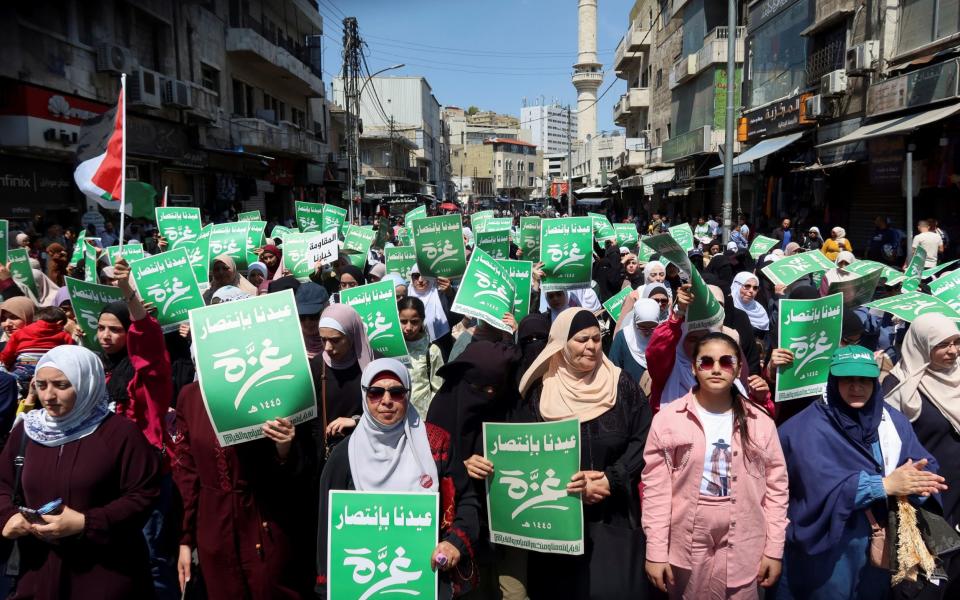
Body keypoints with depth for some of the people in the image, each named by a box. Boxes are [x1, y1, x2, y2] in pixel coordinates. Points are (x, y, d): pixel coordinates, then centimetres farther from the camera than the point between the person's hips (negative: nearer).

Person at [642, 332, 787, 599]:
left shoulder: (760, 422, 2)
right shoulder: (668, 419, -6)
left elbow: (776, 486, 5)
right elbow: (655, 488, -6)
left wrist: (774, 549, 1)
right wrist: (655, 551, -7)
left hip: (743, 552, 1)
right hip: (685, 549, -1)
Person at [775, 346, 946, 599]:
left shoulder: (893, 421, 3)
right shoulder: (811, 427, -15)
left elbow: (926, 467, -3)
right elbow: (821, 486, -26)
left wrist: (917, 480, -26)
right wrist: (885, 485, -27)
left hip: (881, 543, 5)